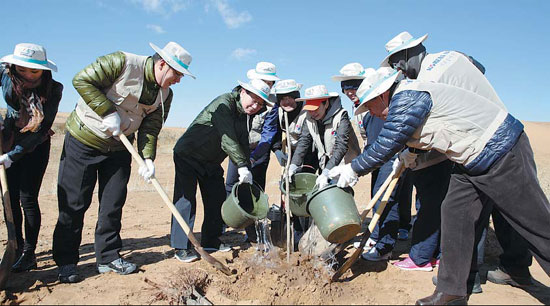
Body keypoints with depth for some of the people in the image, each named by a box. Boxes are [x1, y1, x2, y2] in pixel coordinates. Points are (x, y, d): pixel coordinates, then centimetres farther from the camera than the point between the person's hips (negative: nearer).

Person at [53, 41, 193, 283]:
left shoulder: (165, 94, -1)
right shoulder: (122, 63, -19)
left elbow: (150, 127, -3)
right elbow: (82, 80, -20)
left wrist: (147, 158, -17)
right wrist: (108, 112, -24)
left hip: (119, 148, 6)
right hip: (83, 140, -5)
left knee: (113, 204, 7)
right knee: (74, 203, 0)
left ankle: (109, 257, 20)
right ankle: (66, 262, 13)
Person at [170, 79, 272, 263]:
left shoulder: (245, 116, 3)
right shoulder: (224, 103, -23)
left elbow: (243, 145, 3)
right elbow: (228, 139, -33)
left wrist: (247, 175, -5)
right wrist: (242, 166, -36)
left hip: (211, 162, 9)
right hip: (188, 155, -9)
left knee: (217, 199, 7)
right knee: (186, 199, -11)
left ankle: (210, 241, 20)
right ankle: (181, 247, -5)